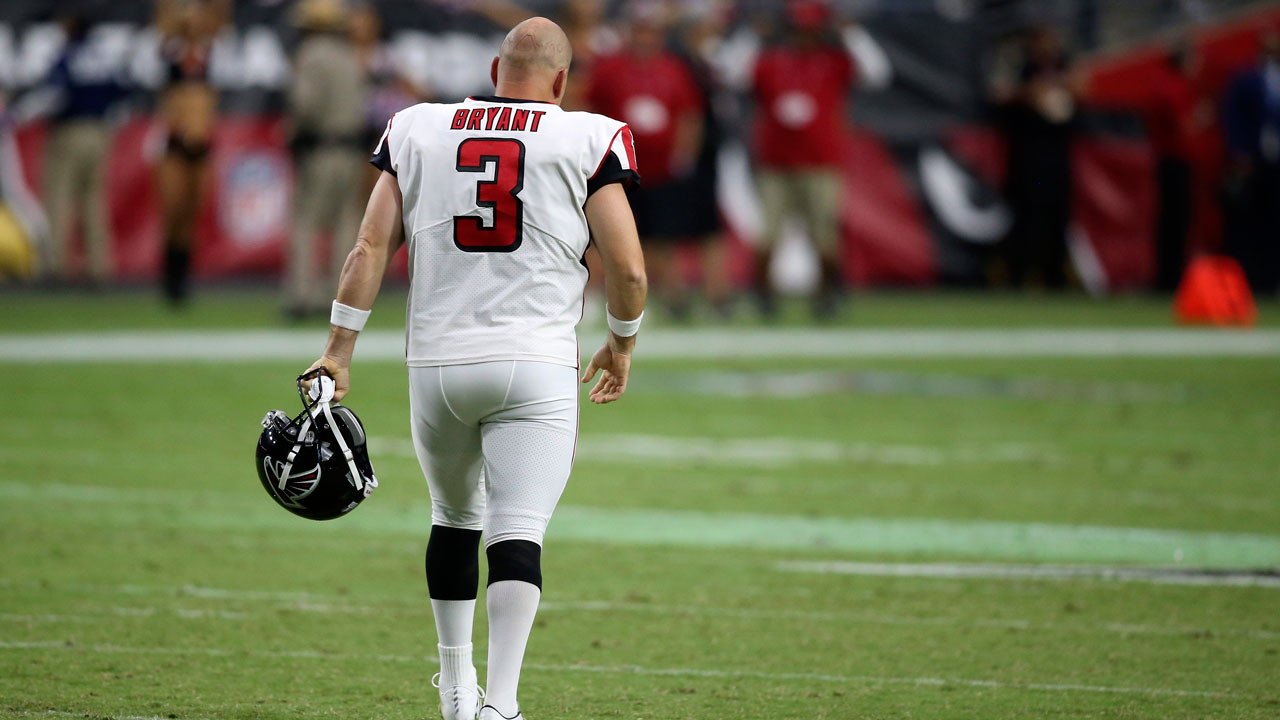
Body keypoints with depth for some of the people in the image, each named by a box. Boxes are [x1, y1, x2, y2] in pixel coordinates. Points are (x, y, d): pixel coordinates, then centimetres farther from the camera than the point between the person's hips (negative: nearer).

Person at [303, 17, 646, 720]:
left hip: (437, 364, 3)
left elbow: (370, 250, 4)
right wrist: (620, 344, 15)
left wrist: (338, 352, 5)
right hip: (536, 365, -3)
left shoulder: (416, 131, 8)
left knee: (455, 517, 23)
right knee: (518, 535, -7)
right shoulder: (588, 141, 0)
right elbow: (628, 270, -3)